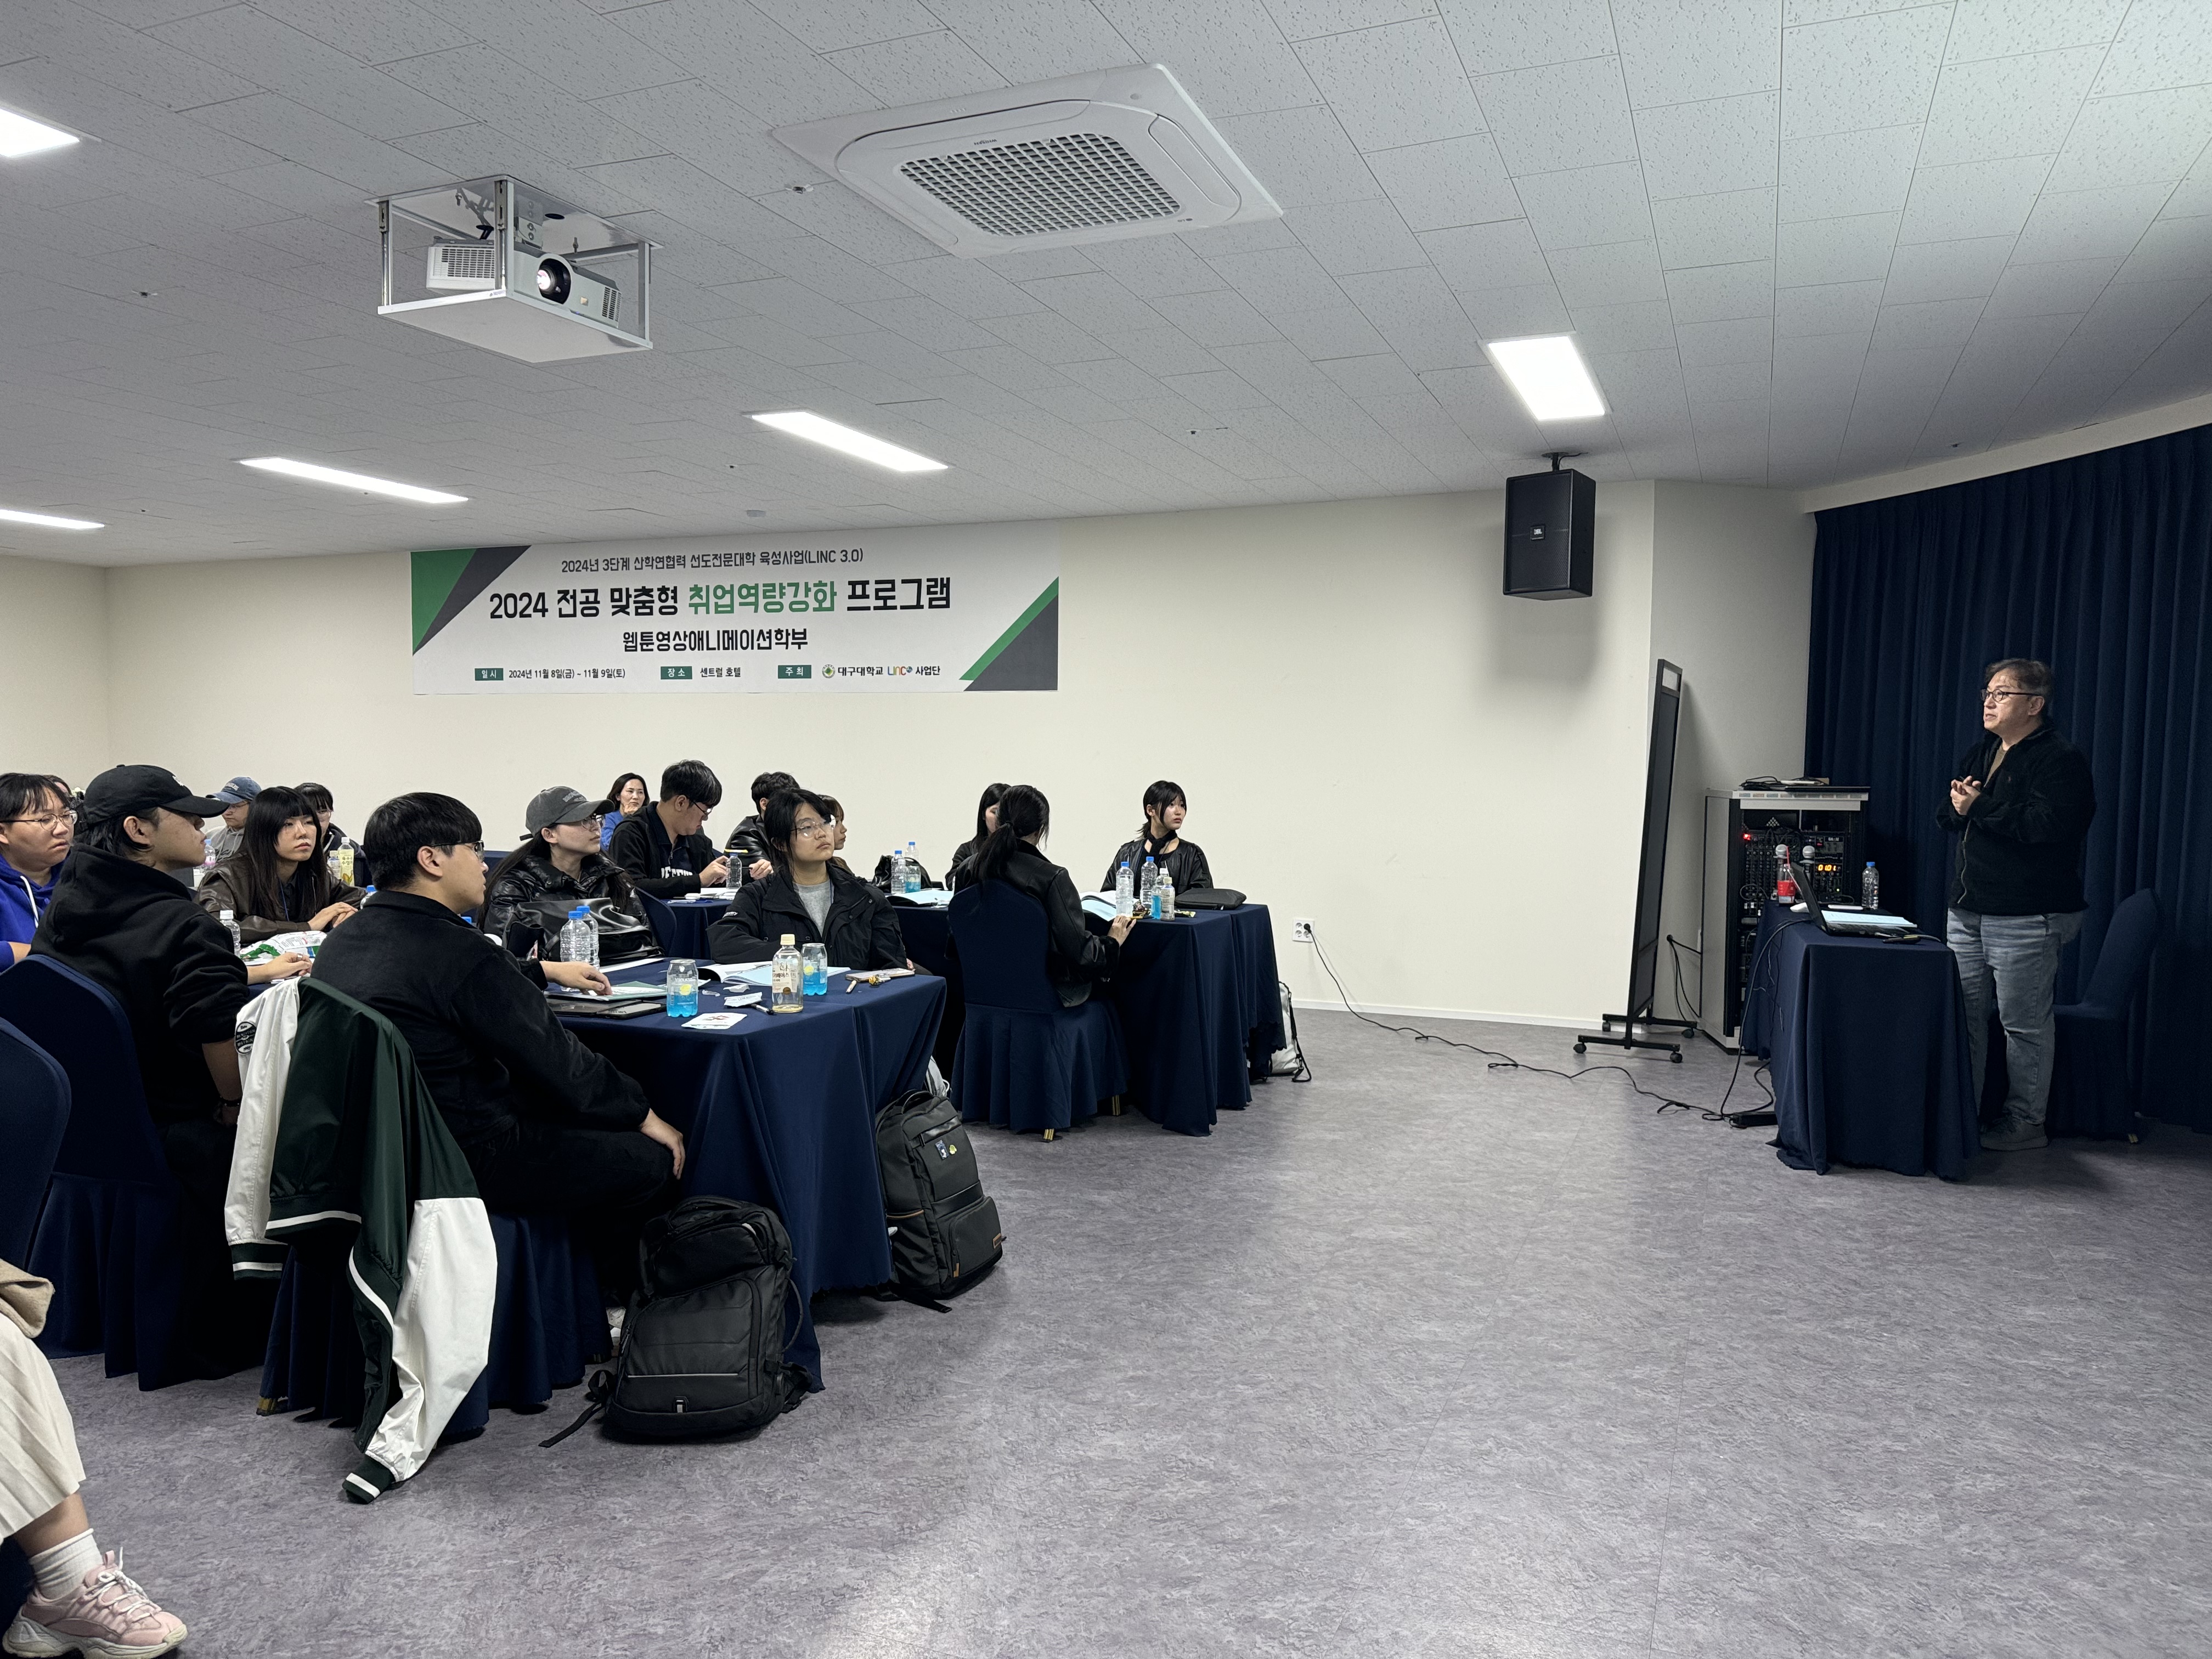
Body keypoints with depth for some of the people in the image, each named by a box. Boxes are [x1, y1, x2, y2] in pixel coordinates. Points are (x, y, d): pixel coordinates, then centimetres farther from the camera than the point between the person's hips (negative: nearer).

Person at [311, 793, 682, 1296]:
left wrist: (542, 970, 33)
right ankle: (619, 1297, 25)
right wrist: (643, 1115, -3)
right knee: (654, 1160, 1)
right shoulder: (457, 950, -23)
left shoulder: (344, 940, 5)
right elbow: (555, 1058, -16)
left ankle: (593, 1282, 35)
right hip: (465, 1156, -10)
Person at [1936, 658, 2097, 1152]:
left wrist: (1981, 806, -17)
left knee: (2024, 1022, 1)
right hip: (1968, 908, 8)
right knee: (1963, 1014, 11)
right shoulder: (1980, 752, 16)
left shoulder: (2060, 759, -9)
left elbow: (2046, 825, -23)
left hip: (2026, 917, -8)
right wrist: (1957, 807, -6)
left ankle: (2027, 1121, 12)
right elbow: (1946, 815, 17)